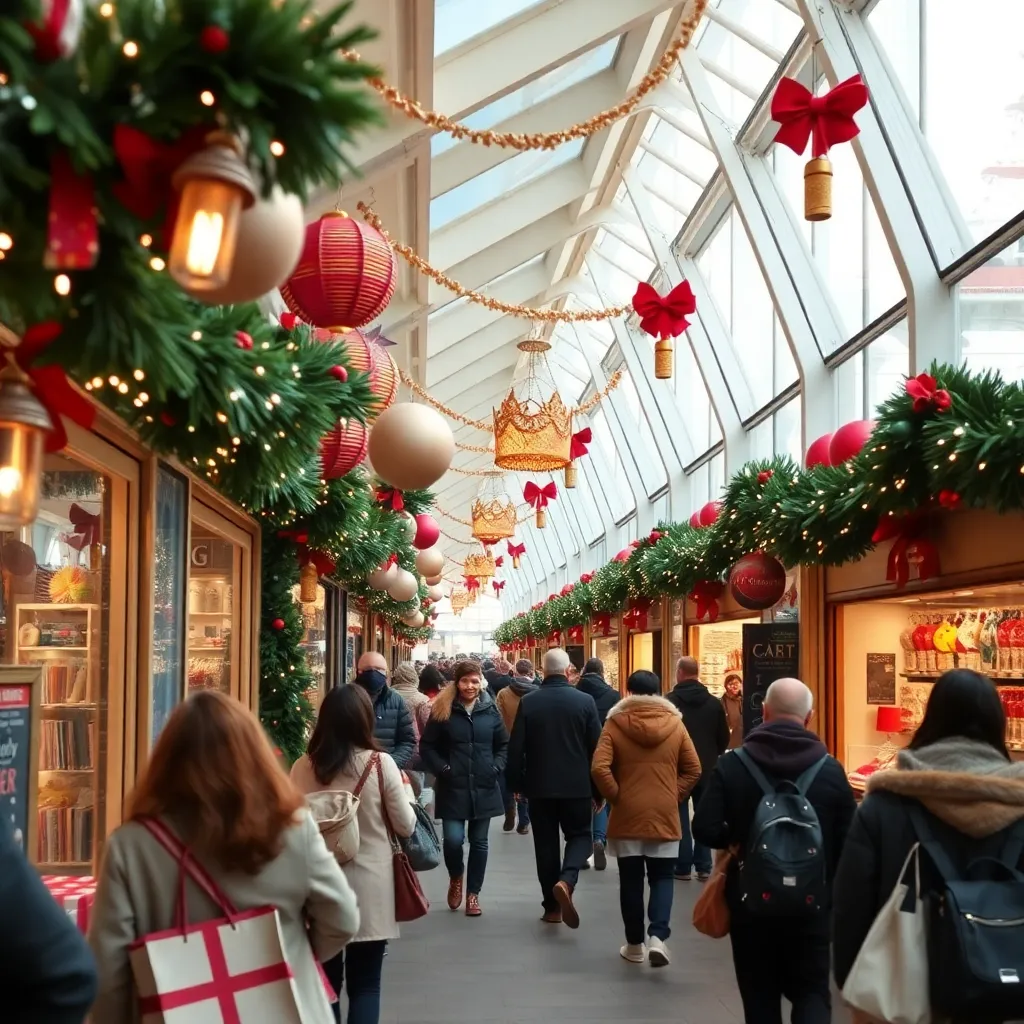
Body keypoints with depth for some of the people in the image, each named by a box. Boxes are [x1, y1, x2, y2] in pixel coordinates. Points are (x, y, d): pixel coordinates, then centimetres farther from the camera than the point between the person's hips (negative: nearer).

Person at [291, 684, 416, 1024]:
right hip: (369, 887, -2)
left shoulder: (303, 767, -7)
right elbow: (406, 826, -4)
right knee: (365, 985, 9)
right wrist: (403, 789, 13)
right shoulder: (381, 764, -12)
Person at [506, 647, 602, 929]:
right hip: (577, 785, -1)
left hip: (539, 786, 1)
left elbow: (516, 748, -3)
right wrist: (597, 790, 7)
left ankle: (552, 907, 13)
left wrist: (516, 784, 9)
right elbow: (596, 748, -2)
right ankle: (565, 881, -14)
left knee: (546, 843, 11)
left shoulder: (528, 702, -5)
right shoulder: (585, 701, -6)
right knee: (579, 836, 13)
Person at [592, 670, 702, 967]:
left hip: (627, 815, -1)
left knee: (631, 880, 10)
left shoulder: (615, 723, -7)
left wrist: (615, 796, -2)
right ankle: (657, 936, -9)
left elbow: (599, 768, -15)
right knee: (662, 878, 9)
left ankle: (635, 945, 17)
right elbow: (693, 769, 0)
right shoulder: (675, 723, -2)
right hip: (664, 815, 1)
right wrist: (674, 796, 8)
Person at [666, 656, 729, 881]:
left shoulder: (669, 701, -12)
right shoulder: (714, 703, -1)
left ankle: (683, 867, 5)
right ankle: (704, 867, 11)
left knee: (680, 818, 5)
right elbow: (724, 739, 4)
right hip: (706, 769, 3)